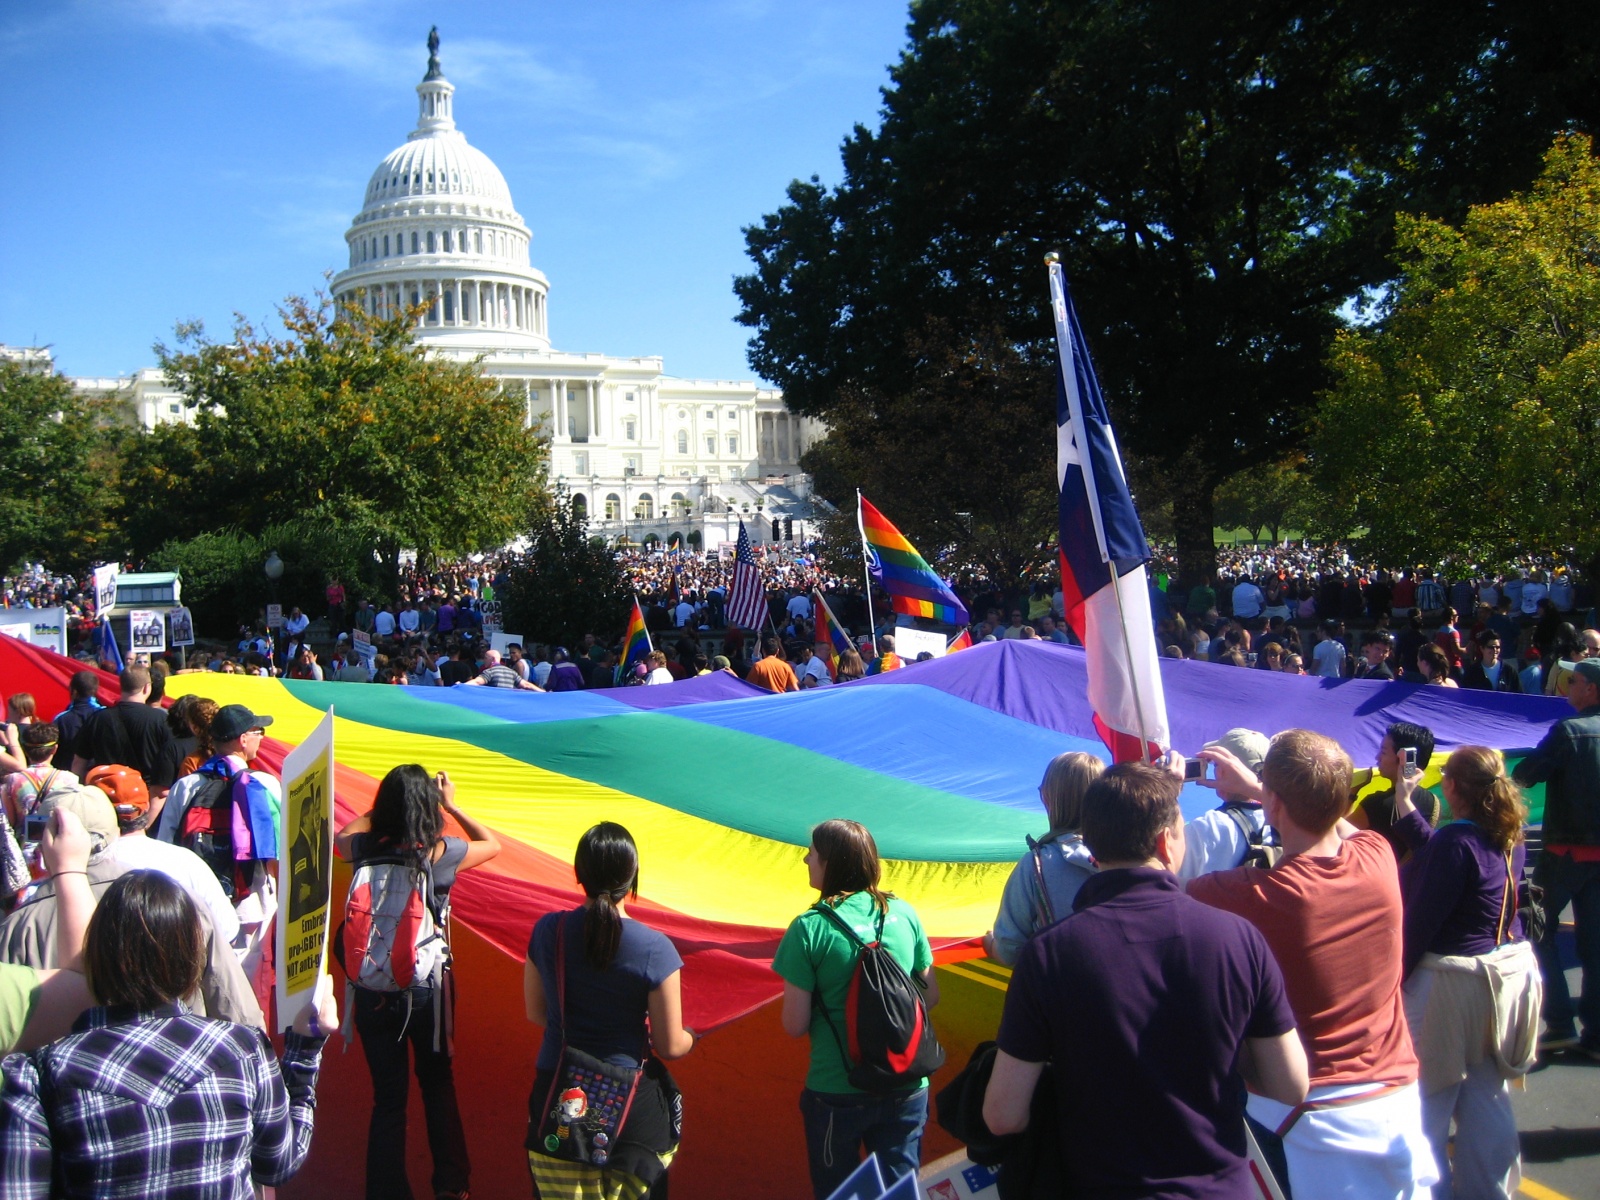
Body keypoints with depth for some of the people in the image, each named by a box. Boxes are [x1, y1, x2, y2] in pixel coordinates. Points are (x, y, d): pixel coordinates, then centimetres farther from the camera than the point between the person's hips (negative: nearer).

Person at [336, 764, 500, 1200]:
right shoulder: (440, 853, -14)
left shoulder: (364, 848, -10)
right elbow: (492, 843, 7)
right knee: (437, 1083, 20)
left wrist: (386, 804, 21)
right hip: (428, 987, -1)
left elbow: (343, 836, 17)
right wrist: (451, 805, 14)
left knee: (387, 1097, 12)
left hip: (373, 990, 1)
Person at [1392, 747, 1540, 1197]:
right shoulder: (1509, 839, 4)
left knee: (1429, 1100, 4)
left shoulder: (1457, 842, -21)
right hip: (1509, 973, 9)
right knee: (1487, 1098, 18)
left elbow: (1421, 921, -20)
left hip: (1453, 982, -9)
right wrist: (1404, 804, 24)